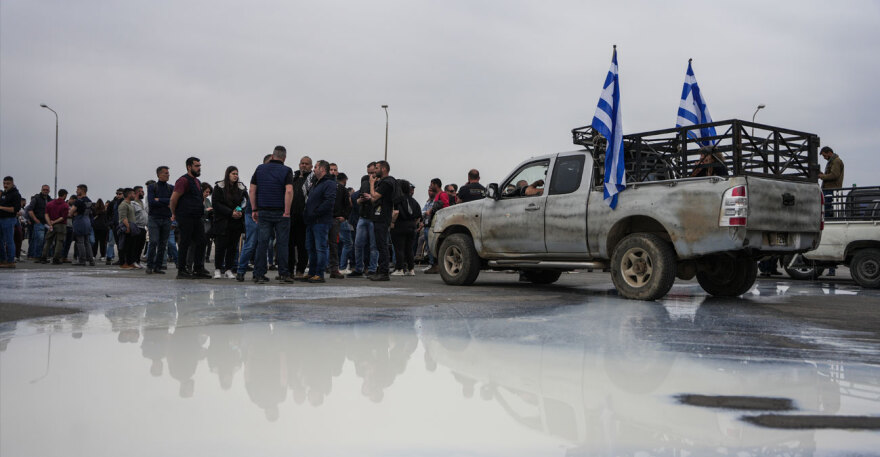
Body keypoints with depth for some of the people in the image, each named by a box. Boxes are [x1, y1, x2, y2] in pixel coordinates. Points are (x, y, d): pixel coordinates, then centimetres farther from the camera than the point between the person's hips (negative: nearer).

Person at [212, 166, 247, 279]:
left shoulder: (241, 188, 10)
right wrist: (230, 212, -16)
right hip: (222, 222, -3)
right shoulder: (219, 187, 0)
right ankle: (218, 269, 6)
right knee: (220, 245, -5)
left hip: (237, 222, 3)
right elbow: (216, 204, -6)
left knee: (233, 246, 3)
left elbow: (245, 203, 10)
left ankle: (229, 269, 11)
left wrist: (241, 212, -11)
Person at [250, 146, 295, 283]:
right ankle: (283, 273, 6)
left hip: (263, 212, 3)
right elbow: (289, 191, -16)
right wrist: (287, 211, -13)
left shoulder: (260, 169, 8)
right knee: (282, 243, 4)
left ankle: (259, 274, 3)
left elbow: (252, 190, 5)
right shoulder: (286, 170, -3)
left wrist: (254, 210, 8)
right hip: (280, 213, -3)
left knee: (262, 243, 3)